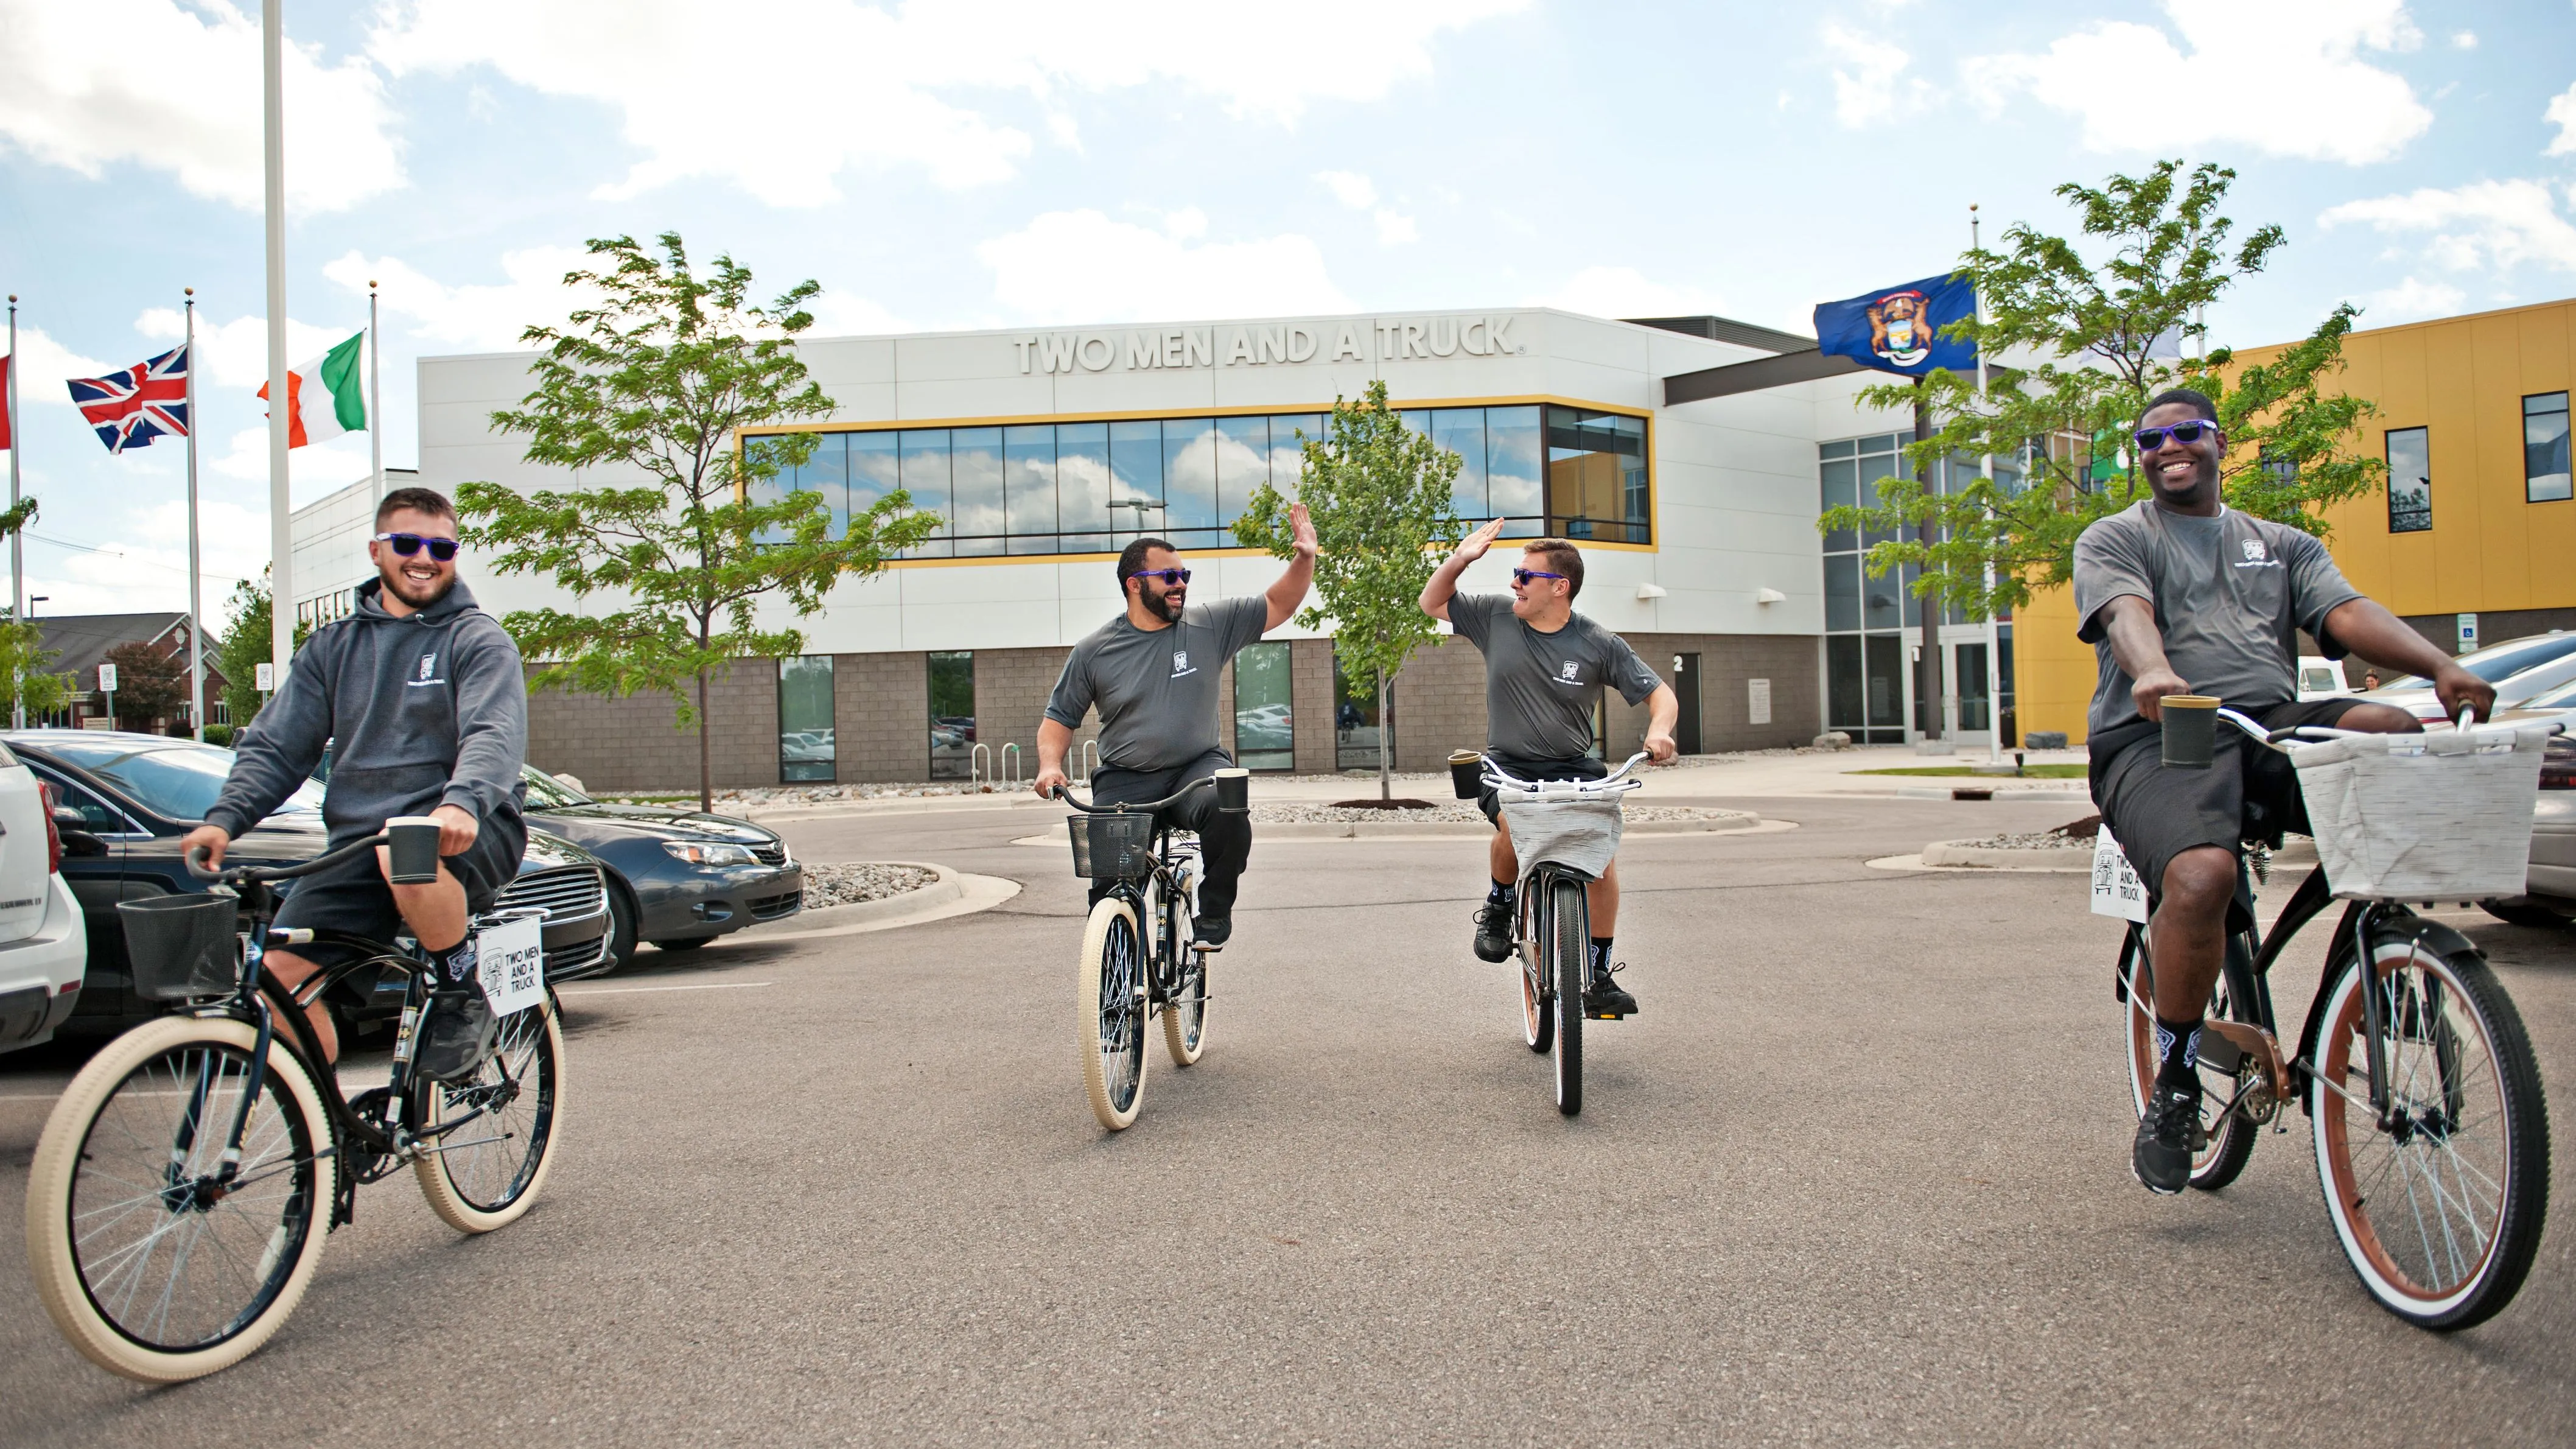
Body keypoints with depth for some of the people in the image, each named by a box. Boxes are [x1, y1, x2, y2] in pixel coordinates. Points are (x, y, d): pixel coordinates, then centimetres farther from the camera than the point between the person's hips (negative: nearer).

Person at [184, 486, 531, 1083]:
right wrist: (225, 817, -7)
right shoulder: (333, 646, 17)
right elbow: (276, 745, 13)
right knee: (281, 972, -10)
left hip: (467, 837, -5)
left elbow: (495, 734, -16)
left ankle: (464, 997, -13)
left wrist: (462, 802, -37)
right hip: (359, 840, 5)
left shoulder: (478, 640, 2)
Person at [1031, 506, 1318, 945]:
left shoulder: (1209, 626, 3)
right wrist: (1050, 765, -8)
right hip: (1126, 780, 0)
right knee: (1107, 877, -17)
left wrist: (1305, 557, -10)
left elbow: (1278, 606, 6)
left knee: (1227, 812, -33)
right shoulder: (1095, 650, 2)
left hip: (1198, 767, 0)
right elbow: (1060, 717, 10)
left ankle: (1214, 912, -8)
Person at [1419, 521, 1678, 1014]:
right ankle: (1499, 904, 2)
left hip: (1573, 768, 0)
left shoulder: (1599, 644, -5)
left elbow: (1659, 692, 0)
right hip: (1507, 767, 0)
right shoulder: (1496, 615, 0)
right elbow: (1433, 603, 13)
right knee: (1514, 825, -32)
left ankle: (1599, 975, -3)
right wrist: (1460, 559, -5)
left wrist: (1659, 730, -22)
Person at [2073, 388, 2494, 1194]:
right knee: (2200, 875, -33)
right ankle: (2175, 1082, -14)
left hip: (2275, 731, 4)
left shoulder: (2282, 546, 26)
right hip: (2158, 742, -4)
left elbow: (2348, 614, 8)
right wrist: (2154, 672, -32)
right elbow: (2127, 614, -9)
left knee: (2398, 737, -29)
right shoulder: (2114, 540, 14)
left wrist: (2441, 668, -13)